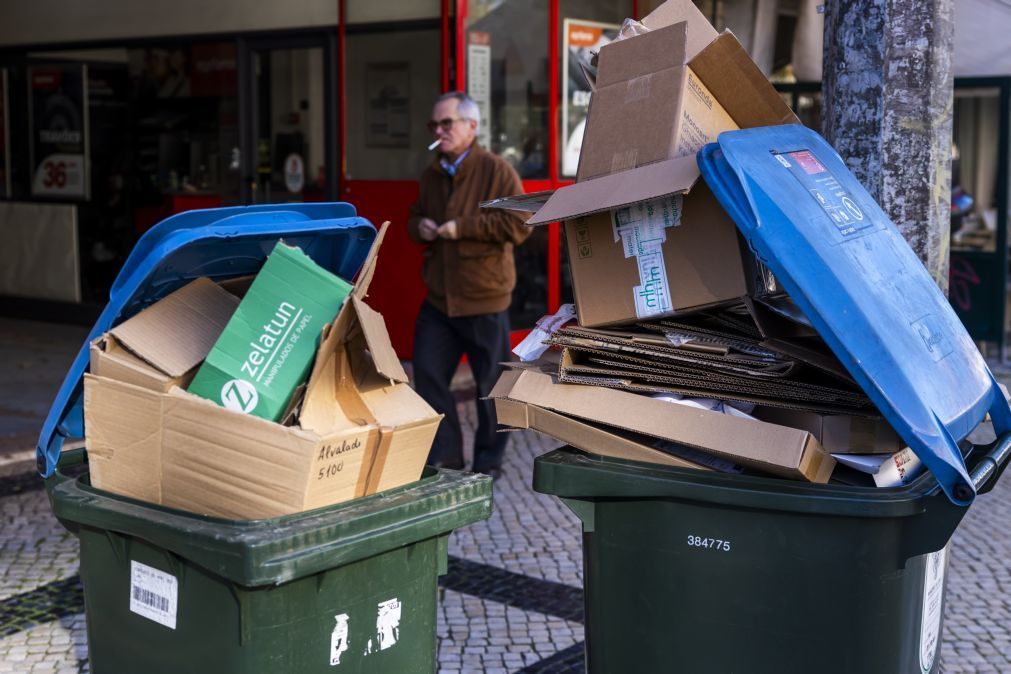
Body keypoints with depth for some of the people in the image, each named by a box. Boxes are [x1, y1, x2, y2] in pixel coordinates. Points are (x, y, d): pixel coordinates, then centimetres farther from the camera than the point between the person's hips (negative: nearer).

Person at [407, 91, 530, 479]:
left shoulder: (496, 171, -10)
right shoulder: (432, 175, 12)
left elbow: (519, 224, -18)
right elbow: (416, 217, 27)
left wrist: (462, 227, -19)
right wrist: (419, 227, 2)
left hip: (484, 301, -6)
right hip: (438, 299, 6)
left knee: (490, 385, 5)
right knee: (427, 375, 7)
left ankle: (489, 462, 20)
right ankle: (444, 454, 21)